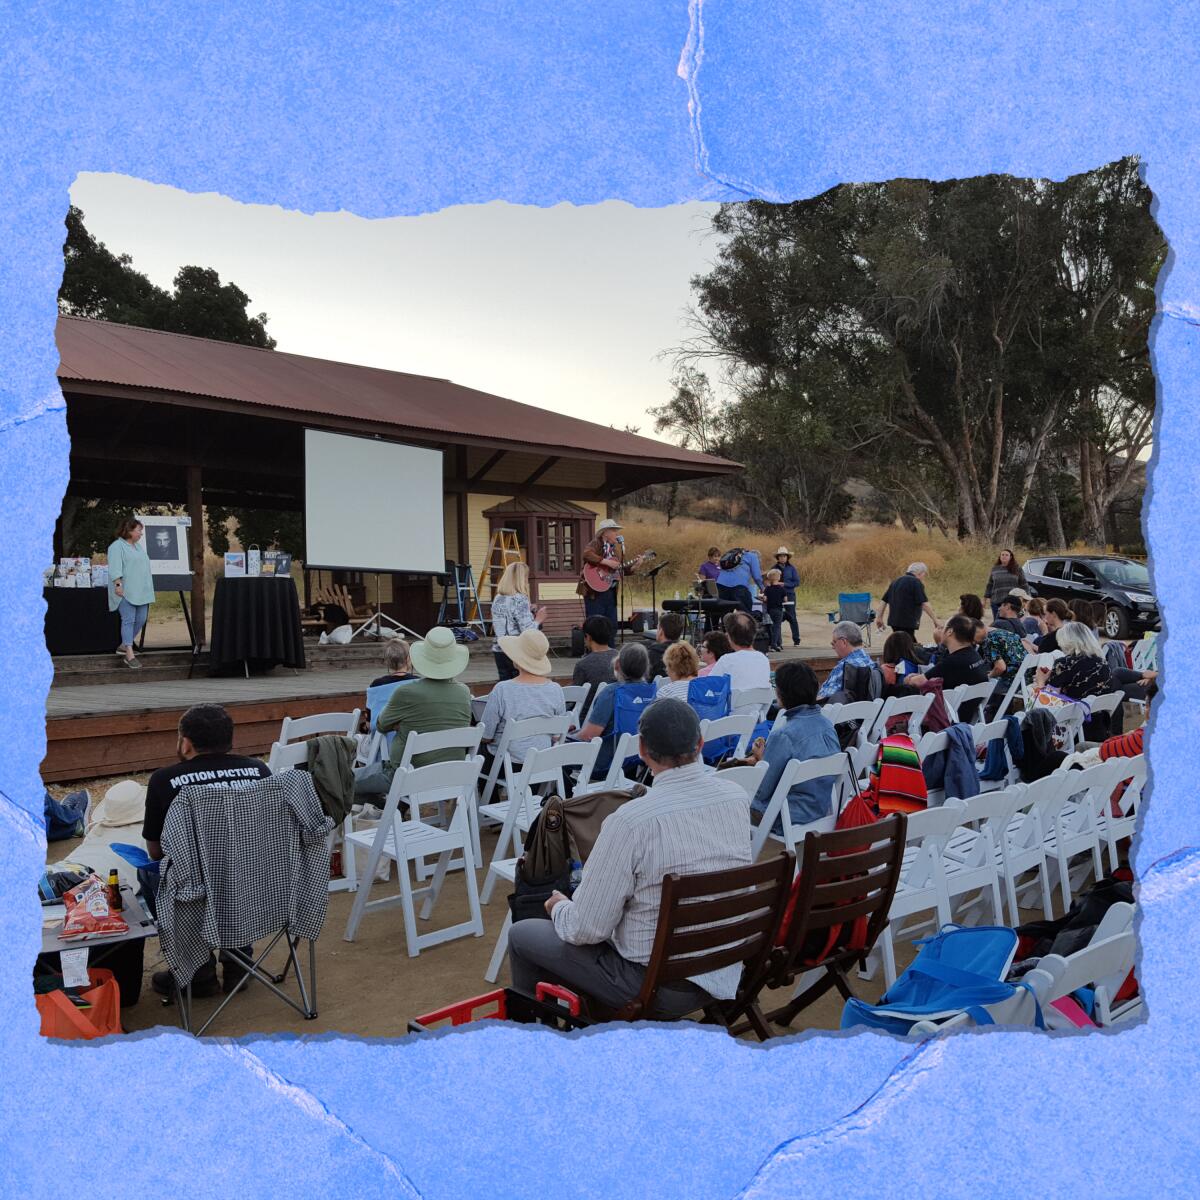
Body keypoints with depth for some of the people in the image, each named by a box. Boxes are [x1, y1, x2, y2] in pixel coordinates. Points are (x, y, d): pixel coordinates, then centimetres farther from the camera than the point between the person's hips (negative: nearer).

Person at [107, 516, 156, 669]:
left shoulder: (138, 546, 19)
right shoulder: (117, 546, -6)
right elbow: (115, 568, -16)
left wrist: (147, 590, 23)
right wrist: (118, 584, -25)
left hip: (141, 592, 8)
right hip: (126, 592, -8)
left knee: (141, 620, 6)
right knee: (128, 620, -10)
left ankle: (124, 646, 21)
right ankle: (129, 655, -10)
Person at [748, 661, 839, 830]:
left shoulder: (783, 735, -24)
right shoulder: (828, 724, -1)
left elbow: (762, 791, -14)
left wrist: (760, 758, 4)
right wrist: (767, 757, 13)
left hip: (793, 820, -8)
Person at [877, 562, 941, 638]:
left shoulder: (895, 581, 16)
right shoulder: (916, 582, -9)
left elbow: (884, 600, 18)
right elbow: (925, 604, -17)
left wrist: (879, 617, 24)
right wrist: (935, 620, -15)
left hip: (894, 620, 9)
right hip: (907, 623, -9)